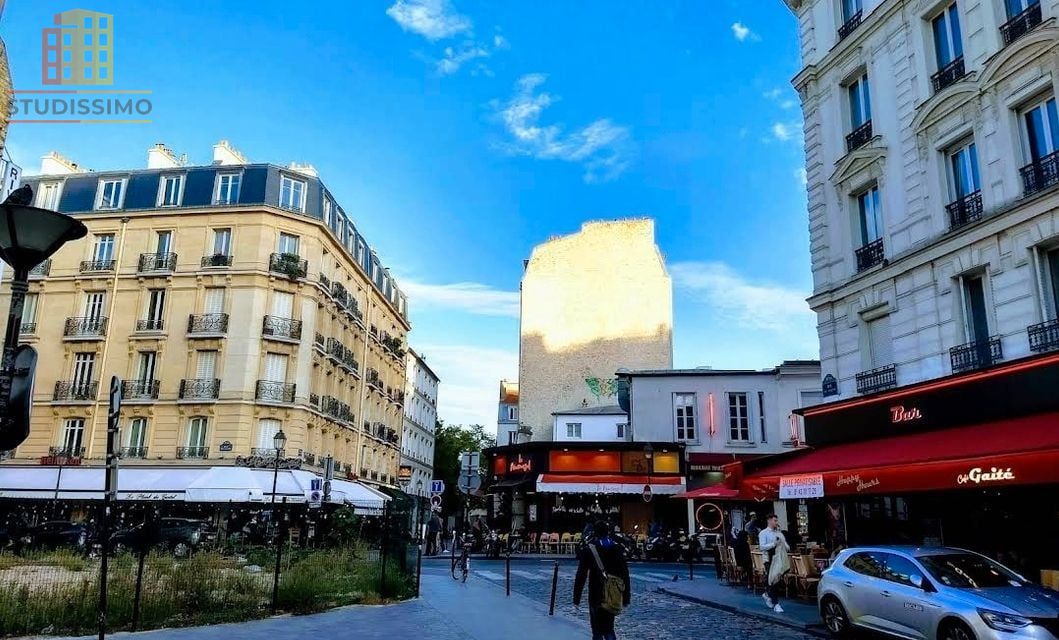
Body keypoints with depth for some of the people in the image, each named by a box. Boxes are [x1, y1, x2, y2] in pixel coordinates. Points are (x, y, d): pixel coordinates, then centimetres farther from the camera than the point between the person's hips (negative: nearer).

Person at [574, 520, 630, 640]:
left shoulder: (589, 549, -5)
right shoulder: (617, 548, 4)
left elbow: (581, 575, -6)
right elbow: (625, 574, 6)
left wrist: (576, 597, 0)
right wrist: (626, 597, 13)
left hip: (596, 595, -3)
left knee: (597, 628, 6)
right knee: (609, 626, 16)